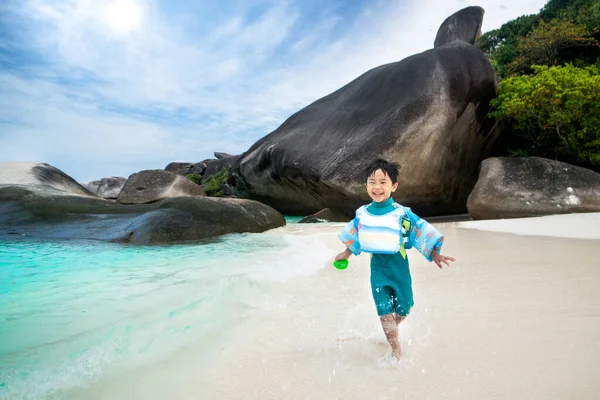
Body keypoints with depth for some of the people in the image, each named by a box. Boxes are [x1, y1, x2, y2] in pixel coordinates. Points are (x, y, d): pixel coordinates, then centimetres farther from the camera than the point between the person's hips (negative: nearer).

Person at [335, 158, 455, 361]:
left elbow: (422, 232, -13)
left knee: (402, 309, 15)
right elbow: (354, 235, 12)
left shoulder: (402, 214, -16)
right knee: (384, 310, -1)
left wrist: (434, 254, -25)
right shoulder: (362, 214, -5)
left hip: (398, 266, -1)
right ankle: (396, 349, 18)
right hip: (377, 267, 1)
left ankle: (392, 330, 48)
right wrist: (347, 253, 23)